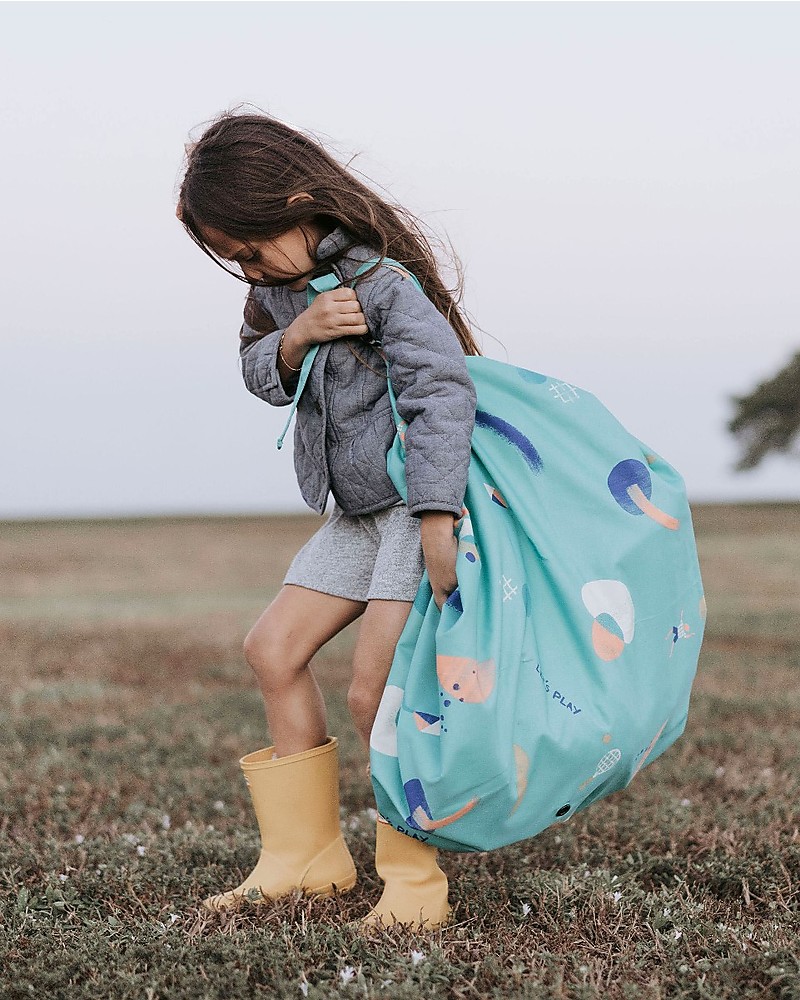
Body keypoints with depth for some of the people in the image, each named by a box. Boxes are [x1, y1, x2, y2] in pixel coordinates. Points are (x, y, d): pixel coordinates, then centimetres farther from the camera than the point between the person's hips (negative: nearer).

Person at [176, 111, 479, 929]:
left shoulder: (383, 282, -20)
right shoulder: (280, 288, 6)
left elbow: (442, 389, -27)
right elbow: (259, 374, 8)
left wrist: (438, 520, -34)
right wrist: (294, 335, -15)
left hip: (422, 505, -9)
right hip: (356, 514, 9)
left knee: (376, 690, -15)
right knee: (274, 649, 9)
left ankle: (415, 879, 3)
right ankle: (306, 855, 19)